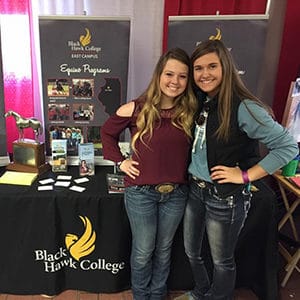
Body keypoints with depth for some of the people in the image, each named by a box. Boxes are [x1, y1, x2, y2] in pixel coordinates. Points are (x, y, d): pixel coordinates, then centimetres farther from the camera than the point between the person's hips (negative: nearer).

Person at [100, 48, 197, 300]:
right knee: (143, 251, 14)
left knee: (164, 249, 21)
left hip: (176, 193, 3)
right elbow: (107, 132, 5)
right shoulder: (137, 109, -11)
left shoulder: (190, 112, -4)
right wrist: (119, 160, -3)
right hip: (141, 192, -2)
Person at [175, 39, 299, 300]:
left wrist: (245, 175, -19)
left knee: (222, 260, 15)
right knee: (191, 251, 24)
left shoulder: (243, 108, -20)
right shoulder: (199, 103, 1)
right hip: (194, 190, 7)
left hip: (226, 197, -7)